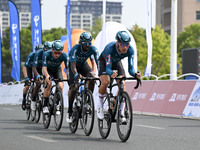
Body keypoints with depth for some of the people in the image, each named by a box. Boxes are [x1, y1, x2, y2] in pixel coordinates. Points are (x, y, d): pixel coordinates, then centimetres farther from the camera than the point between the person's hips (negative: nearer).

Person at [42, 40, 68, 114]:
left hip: (57, 70, 2)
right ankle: (45, 106, -20)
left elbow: (68, 68, -33)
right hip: (48, 69, -2)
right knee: (49, 83, -29)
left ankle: (57, 106, 1)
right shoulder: (46, 54, -34)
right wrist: (47, 76, -61)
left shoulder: (64, 55, -30)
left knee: (60, 87, -19)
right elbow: (44, 67, -41)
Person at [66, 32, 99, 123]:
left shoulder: (93, 49, -25)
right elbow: (73, 64, -42)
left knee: (92, 77, -29)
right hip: (73, 65, -3)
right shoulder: (76, 48, -33)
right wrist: (75, 74, -60)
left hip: (83, 65, 3)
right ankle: (69, 112, -4)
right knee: (74, 88, -17)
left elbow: (97, 62, -29)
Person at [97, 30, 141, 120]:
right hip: (103, 61, -3)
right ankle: (100, 103, 1)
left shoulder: (130, 50, -32)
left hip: (116, 62, 3)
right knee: (105, 82, -26)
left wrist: (135, 74, -55)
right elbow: (108, 68, -44)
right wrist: (111, 73, -67)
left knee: (122, 84, -18)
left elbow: (130, 67, -33)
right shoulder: (110, 48, -41)